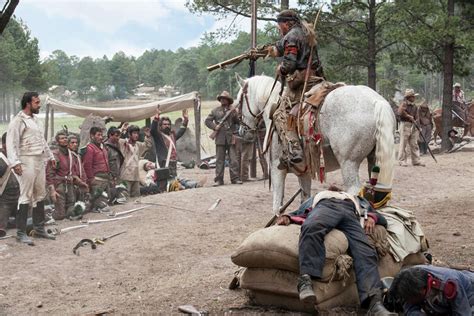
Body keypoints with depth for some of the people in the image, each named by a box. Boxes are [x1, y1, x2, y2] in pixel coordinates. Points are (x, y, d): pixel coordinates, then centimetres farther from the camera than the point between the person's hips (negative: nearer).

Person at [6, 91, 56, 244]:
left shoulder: (35, 119, 17)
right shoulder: (18, 121, -10)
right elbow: (11, 143, -17)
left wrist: (50, 156, 26)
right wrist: (15, 162, -26)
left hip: (40, 161, 9)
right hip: (27, 162, -9)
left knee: (40, 195, 12)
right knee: (26, 197, -7)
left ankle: (39, 228, 22)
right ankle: (21, 233, -2)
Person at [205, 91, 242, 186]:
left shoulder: (232, 110, 12)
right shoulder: (216, 110, 10)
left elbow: (237, 122, 5)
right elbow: (207, 120, 11)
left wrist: (234, 113, -9)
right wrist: (214, 126, -4)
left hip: (231, 138, 0)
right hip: (220, 138, 0)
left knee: (233, 159, -2)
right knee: (219, 160, 1)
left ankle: (235, 178, 2)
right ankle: (218, 179, 4)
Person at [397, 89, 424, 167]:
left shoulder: (414, 105, 16)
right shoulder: (404, 103, -7)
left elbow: (416, 116, 22)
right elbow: (400, 111, -25)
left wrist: (416, 121, 2)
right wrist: (409, 116, -16)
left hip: (413, 126, 7)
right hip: (405, 125, -7)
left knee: (414, 144, 7)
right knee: (403, 144, -3)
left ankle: (416, 161, 11)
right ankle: (402, 161, 2)